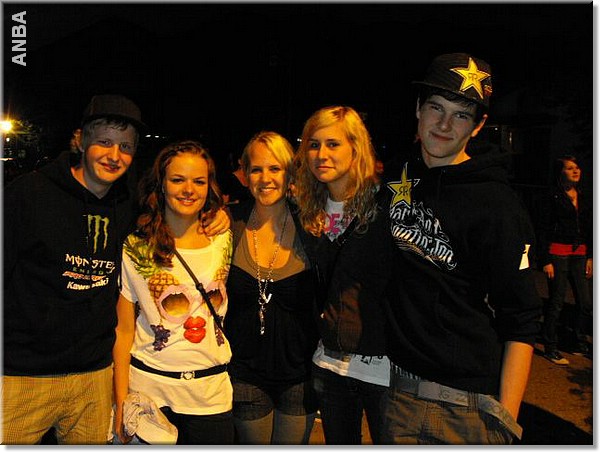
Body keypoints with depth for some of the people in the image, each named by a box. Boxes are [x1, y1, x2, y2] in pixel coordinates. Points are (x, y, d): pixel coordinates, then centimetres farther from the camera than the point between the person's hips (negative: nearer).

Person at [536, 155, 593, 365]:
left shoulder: (583, 198, 14)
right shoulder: (551, 197, -5)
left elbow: (588, 230, 18)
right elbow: (542, 231, -8)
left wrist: (589, 257, 11)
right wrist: (545, 260, -12)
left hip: (579, 255, 6)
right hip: (558, 254, -6)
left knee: (586, 302, 7)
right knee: (556, 302, -1)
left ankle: (579, 343, 26)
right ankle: (550, 348, 11)